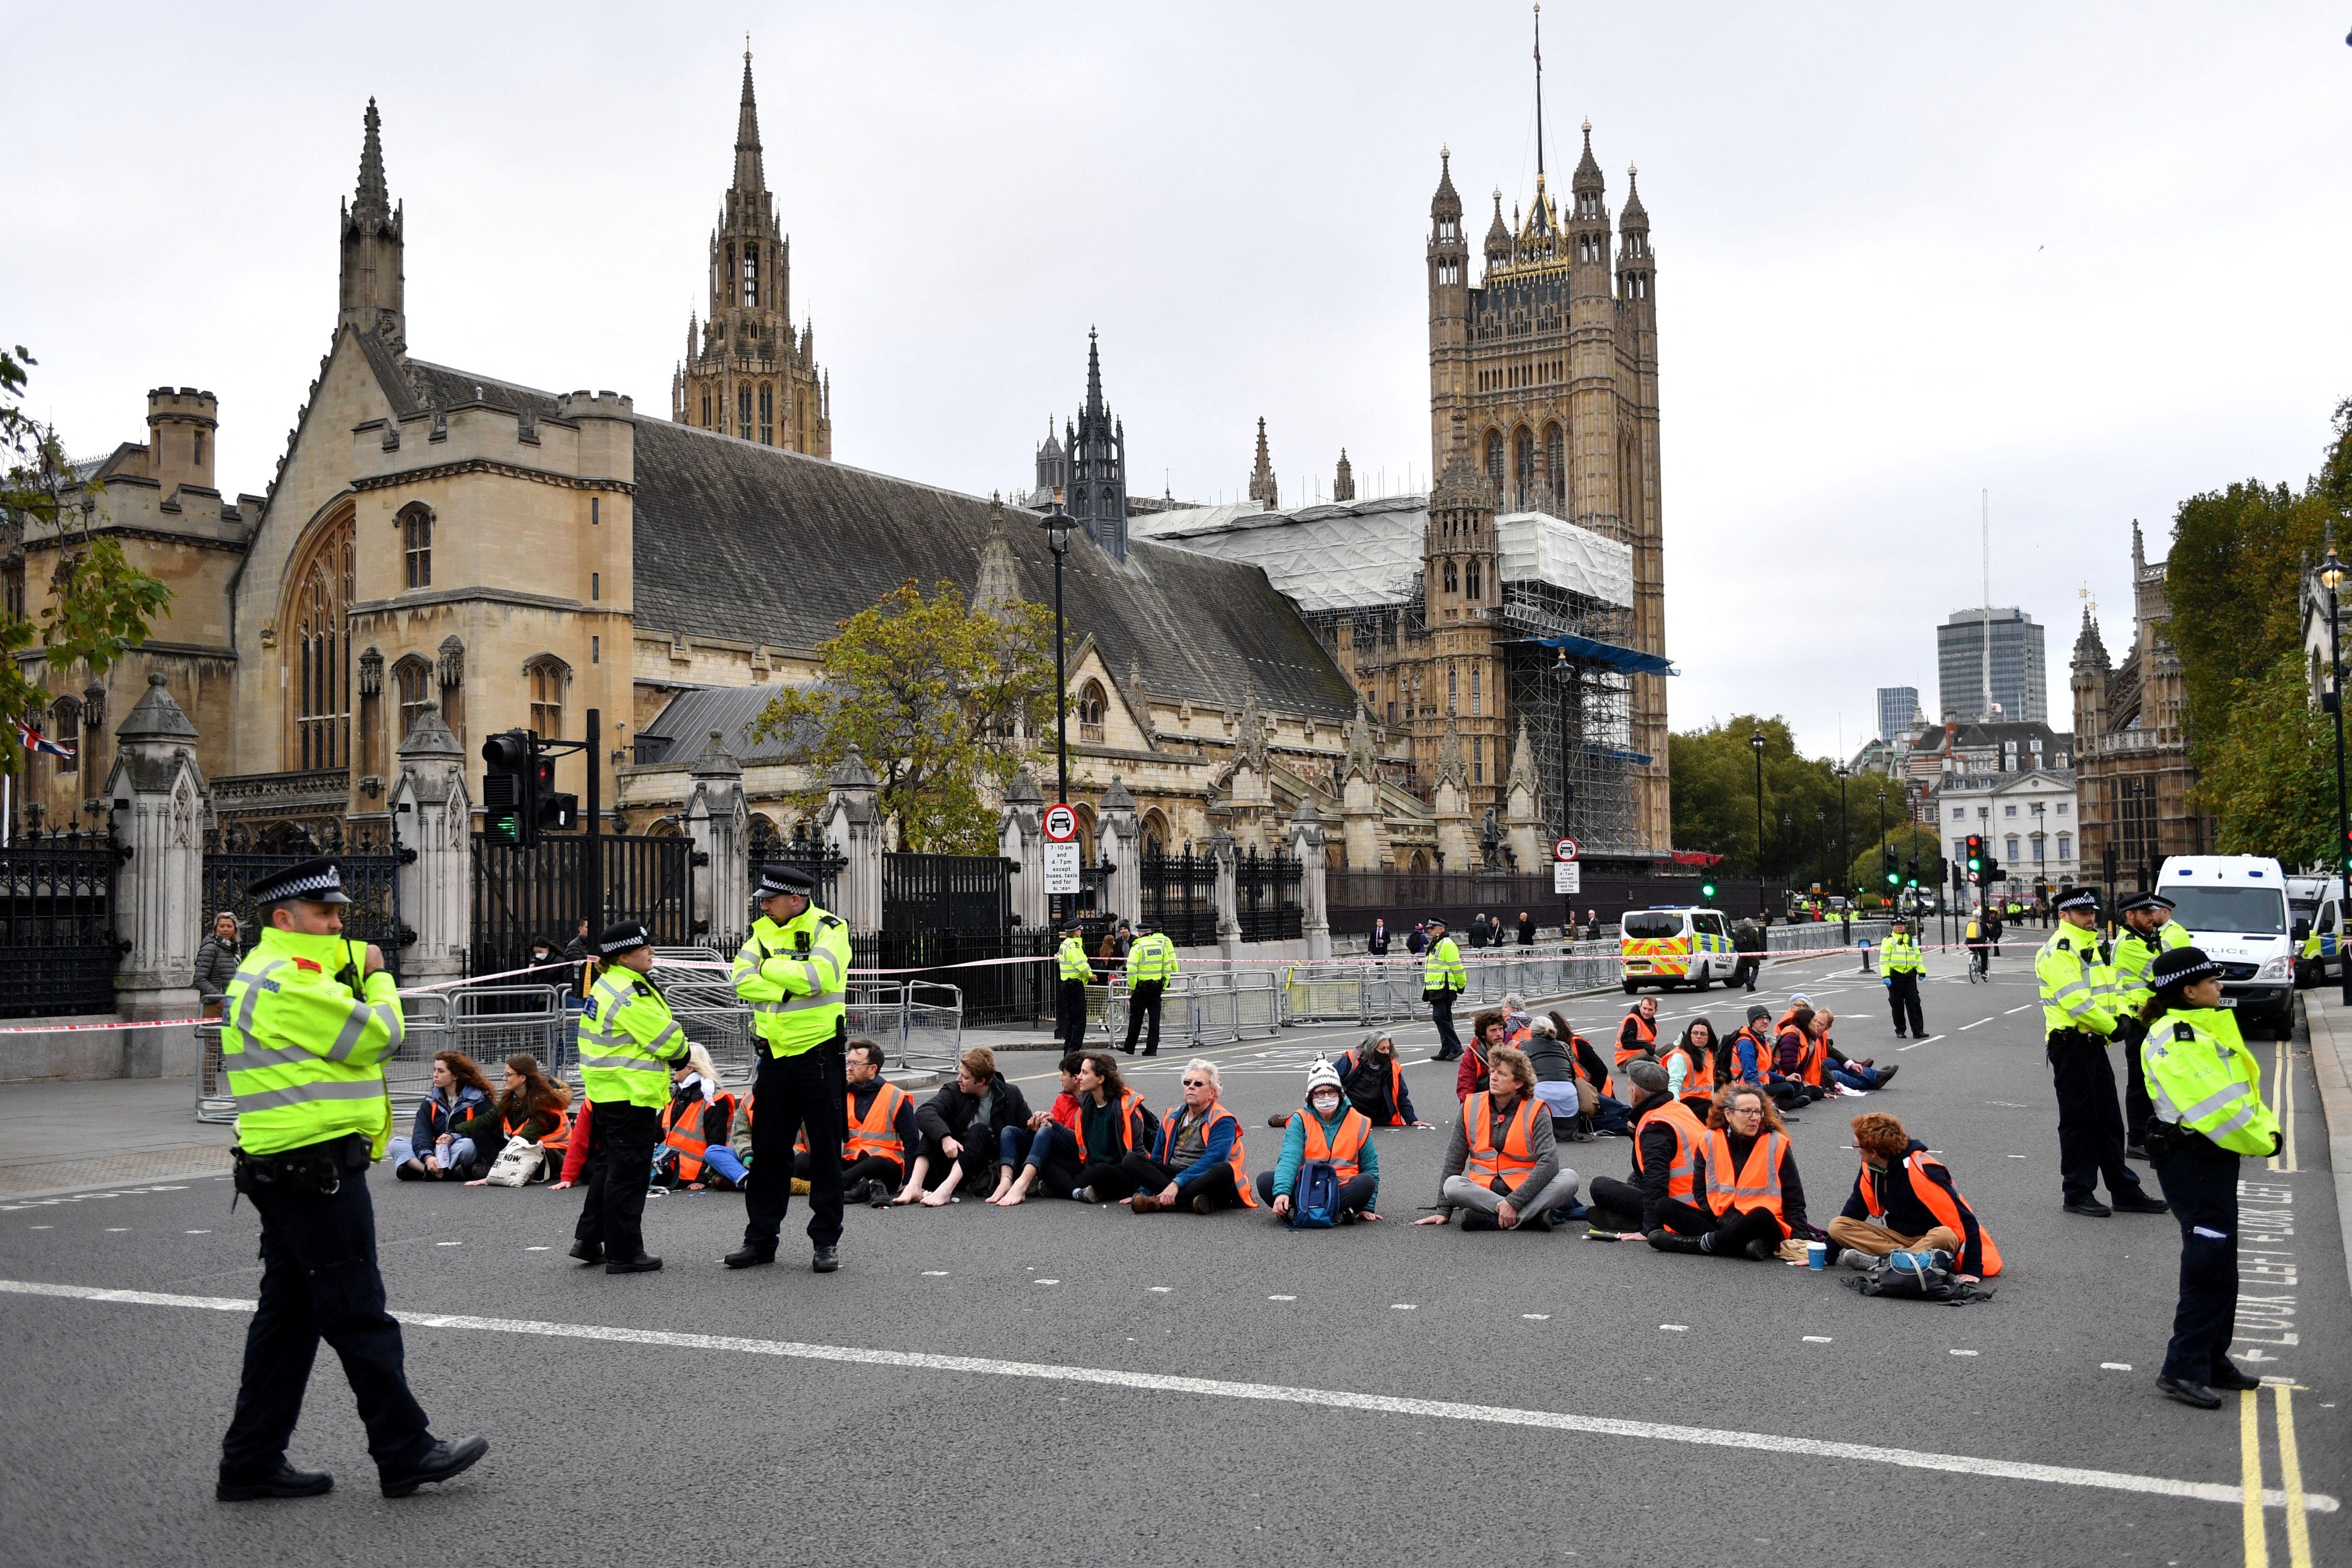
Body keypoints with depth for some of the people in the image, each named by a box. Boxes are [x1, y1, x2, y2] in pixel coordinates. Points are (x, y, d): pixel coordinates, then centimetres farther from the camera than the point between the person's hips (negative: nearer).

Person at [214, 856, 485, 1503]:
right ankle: (406, 1452, 3)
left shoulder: (273, 975, 19)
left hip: (287, 1172, 11)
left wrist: (356, 967, 4)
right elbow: (378, 1035, -16)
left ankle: (252, 1462, 19)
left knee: (289, 1315, 14)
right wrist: (378, 978, 0)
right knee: (358, 1315, -4)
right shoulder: (285, 981, -16)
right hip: (317, 1170, -11)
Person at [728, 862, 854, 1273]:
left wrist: (770, 967, -13)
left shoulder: (828, 929, -8)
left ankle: (826, 1240, 11)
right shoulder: (763, 931, 8)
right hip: (775, 1055, 5)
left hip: (819, 1053, -5)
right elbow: (743, 981, -6)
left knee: (825, 1150, 2)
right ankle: (761, 1239, 19)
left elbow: (819, 976, -26)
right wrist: (790, 987, -18)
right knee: (768, 1149, 10)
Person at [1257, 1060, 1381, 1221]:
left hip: (1342, 1189, 1)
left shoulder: (1358, 1123, 7)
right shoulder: (1300, 1120, 2)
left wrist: (1368, 1207, 4)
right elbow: (1289, 1158, -14)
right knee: (1265, 1180, -23)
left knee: (1366, 1182, -32)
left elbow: (1370, 1168, 13)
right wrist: (1282, 1192, -31)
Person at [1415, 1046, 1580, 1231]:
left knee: (1569, 1178, -29)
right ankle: (1534, 1215, -30)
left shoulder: (1536, 1112, -6)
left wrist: (1514, 1202, -26)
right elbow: (1454, 1161, 7)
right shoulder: (1471, 1107, 3)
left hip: (1528, 1190, -2)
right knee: (1452, 1185, -29)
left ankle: (1490, 1220, -35)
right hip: (1484, 1191, 2)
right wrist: (1444, 1211, 3)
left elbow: (1549, 1163, -17)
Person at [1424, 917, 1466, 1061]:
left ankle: (1455, 1047, -12)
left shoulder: (1447, 944, -12)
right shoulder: (1435, 945, 20)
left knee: (1440, 1017, -15)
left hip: (1444, 989, -10)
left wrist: (1462, 985, -9)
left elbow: (1457, 966, -14)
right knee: (1444, 1019, 11)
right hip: (1435, 990, 10)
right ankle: (1446, 1051, 14)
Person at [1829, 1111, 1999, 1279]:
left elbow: (1964, 1220, -25)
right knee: (1838, 1226, -14)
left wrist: (1973, 1270, -29)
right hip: (1899, 1236, 7)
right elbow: (1856, 1209, 11)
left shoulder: (1921, 1170, -24)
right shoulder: (1870, 1168, -2)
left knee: (1945, 1235, -41)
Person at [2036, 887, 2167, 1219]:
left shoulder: (2091, 948, 17)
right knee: (2078, 1122, -2)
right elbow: (2076, 1002, -22)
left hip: (2095, 1045, 9)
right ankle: (2078, 1194, 7)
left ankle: (2125, 1191, 19)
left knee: (2109, 1121, 13)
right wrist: (2112, 1027, -13)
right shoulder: (2057, 952, -15)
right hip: (2071, 1046, -9)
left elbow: (2108, 989, 19)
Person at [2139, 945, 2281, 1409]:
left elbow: (2242, 1088, 16)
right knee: (2207, 1263, -9)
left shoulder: (2204, 1028, 15)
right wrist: (2262, 1143, -11)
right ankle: (2184, 1369, -5)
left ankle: (2212, 1360, 26)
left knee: (2221, 1263, 16)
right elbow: (2218, 1107, -23)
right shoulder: (2177, 1038, -19)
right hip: (2192, 1158, -11)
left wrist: (2268, 1128, 0)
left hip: (2214, 1157, 11)